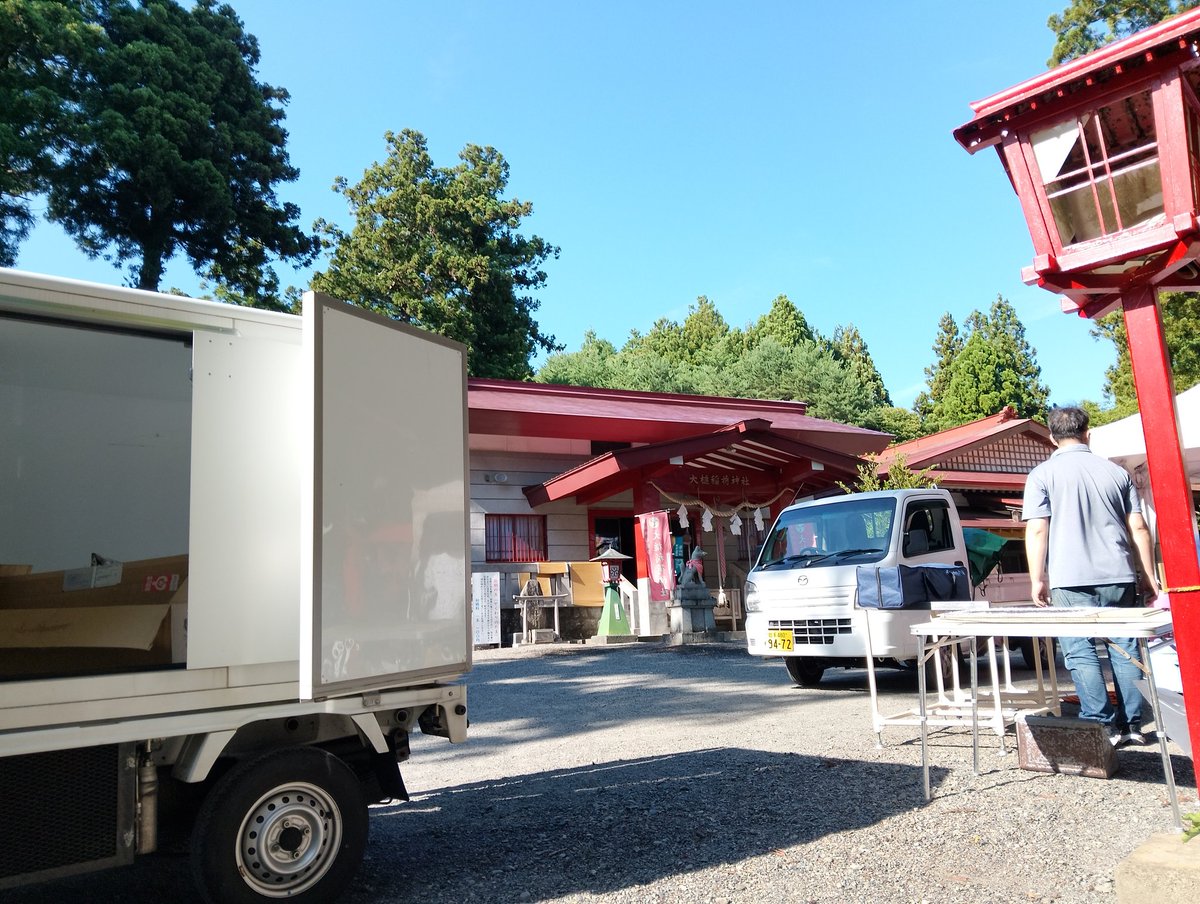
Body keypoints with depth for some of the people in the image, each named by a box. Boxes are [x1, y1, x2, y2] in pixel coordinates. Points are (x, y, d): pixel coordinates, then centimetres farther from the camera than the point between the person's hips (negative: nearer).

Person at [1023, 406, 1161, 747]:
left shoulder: (1042, 474, 0)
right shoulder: (1116, 472, 11)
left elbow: (1036, 530, -7)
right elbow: (1138, 528, 10)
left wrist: (1038, 578, -3)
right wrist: (1150, 577, 15)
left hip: (1071, 580, -4)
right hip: (1119, 578, 4)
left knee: (1080, 652, 2)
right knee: (1125, 649, 12)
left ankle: (1103, 726, 2)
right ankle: (1132, 724, 16)